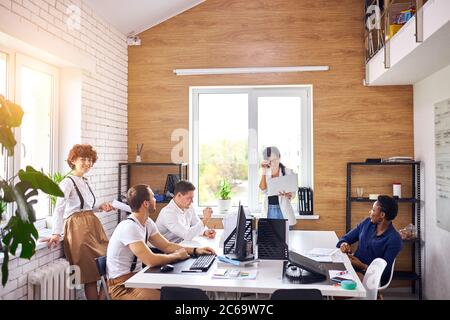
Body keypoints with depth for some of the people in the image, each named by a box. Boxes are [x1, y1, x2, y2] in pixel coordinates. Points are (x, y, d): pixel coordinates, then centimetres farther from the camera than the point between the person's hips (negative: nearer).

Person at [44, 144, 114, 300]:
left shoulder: (85, 182, 16)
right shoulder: (68, 182, -9)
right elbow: (59, 209, -21)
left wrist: (100, 207, 4)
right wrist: (56, 233, -32)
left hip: (93, 226, 8)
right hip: (78, 228, -8)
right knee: (90, 272, -1)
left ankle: (104, 295, 20)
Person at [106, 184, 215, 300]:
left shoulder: (147, 222, 4)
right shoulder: (129, 227, -25)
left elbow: (167, 246, 10)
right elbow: (151, 260, -30)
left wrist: (196, 250, -1)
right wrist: (178, 255, -14)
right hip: (122, 286, -9)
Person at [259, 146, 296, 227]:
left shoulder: (288, 172, -2)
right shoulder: (265, 173, 6)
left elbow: (293, 194, -3)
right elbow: (263, 189, -9)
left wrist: (286, 194, -25)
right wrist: (264, 171, -10)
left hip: (283, 210, -2)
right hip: (268, 210, 2)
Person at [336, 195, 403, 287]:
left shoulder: (394, 239, -11)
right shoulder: (367, 222, 6)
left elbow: (384, 270, -12)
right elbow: (346, 238, 11)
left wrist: (362, 266, -22)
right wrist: (343, 244, -12)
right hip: (353, 268, 6)